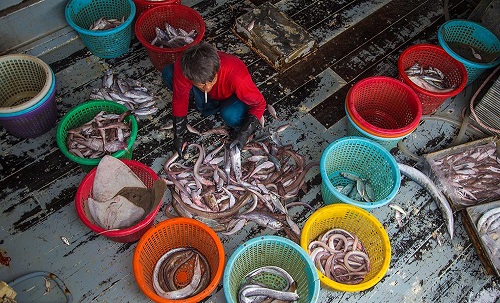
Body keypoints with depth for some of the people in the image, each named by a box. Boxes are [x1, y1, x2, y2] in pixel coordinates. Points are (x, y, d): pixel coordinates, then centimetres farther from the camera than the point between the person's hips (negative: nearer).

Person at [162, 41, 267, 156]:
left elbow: (259, 103, -26)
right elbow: (179, 100, -17)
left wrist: (244, 133, -34)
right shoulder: (182, 68, -34)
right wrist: (178, 136, -14)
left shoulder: (237, 77, -42)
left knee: (230, 115, -39)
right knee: (168, 73, -18)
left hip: (231, 96, -3)